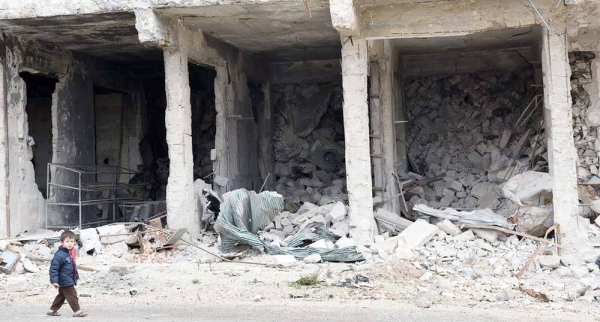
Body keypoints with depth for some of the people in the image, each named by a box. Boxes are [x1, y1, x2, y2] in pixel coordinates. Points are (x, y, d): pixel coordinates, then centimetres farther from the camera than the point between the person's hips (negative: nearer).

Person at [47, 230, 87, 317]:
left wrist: (76, 276, 28)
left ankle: (53, 310, 28)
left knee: (62, 295, 19)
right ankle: (77, 311, 5)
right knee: (72, 296, -3)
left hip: (70, 280, 10)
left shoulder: (70, 253, 8)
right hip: (65, 281, -10)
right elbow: (54, 268, -24)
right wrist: (54, 280, -29)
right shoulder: (60, 255, -22)